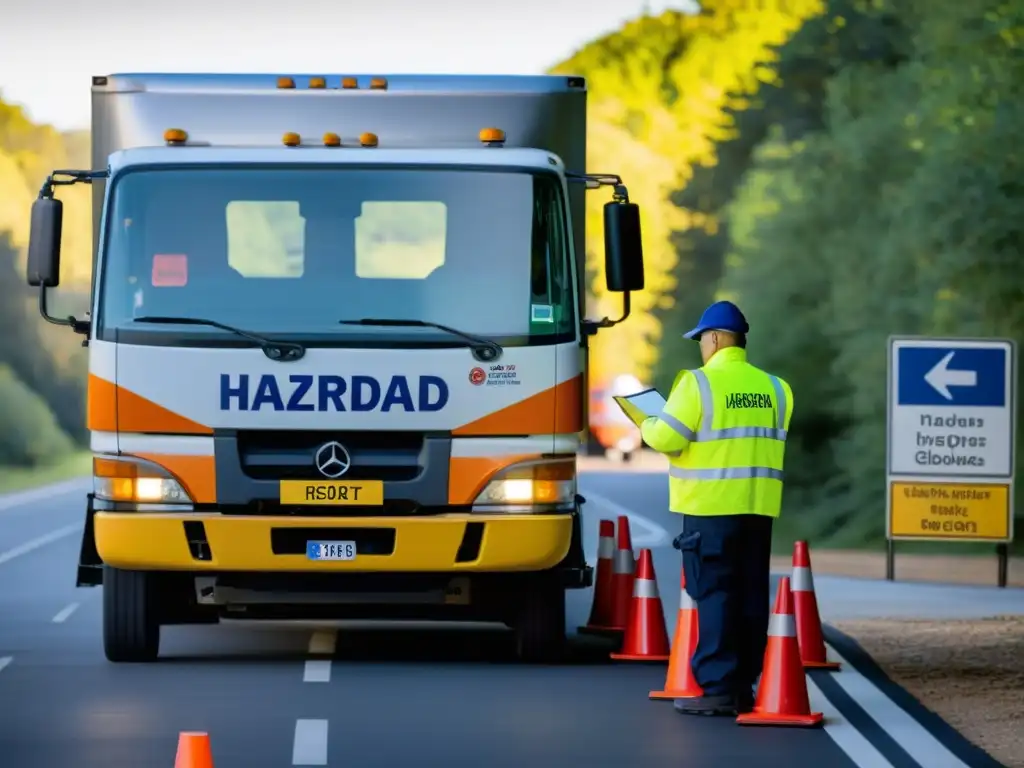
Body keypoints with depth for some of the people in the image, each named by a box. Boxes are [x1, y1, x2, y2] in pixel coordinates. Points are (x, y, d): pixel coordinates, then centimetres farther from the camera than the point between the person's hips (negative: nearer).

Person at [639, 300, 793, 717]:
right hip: (758, 506, 6)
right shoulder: (773, 388, 9)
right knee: (750, 596, 10)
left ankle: (718, 688, -7)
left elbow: (667, 438, -11)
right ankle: (744, 686, 13)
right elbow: (770, 442, 12)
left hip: (711, 507, -6)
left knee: (713, 594, -3)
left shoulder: (699, 383, -8)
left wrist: (648, 425, 10)